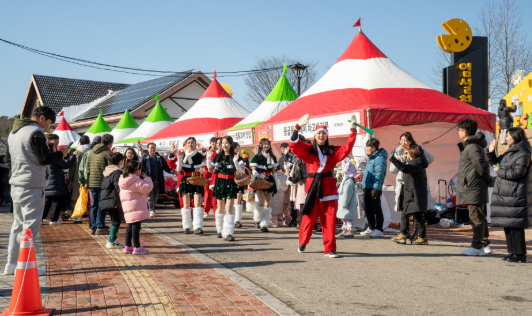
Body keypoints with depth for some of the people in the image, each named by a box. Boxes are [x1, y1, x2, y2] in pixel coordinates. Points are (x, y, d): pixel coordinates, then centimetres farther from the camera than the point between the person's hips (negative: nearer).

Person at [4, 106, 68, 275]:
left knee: (18, 225, 14)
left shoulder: (13, 132, 16)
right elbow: (45, 159, -17)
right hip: (32, 187, -9)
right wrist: (61, 153, -2)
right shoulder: (35, 132, -14)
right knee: (31, 226, -4)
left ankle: (12, 264, 18)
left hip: (16, 185, 9)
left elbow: (8, 159, 21)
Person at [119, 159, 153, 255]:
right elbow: (148, 188, -17)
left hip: (128, 208, 9)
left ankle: (128, 246, 22)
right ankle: (137, 248, 0)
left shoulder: (123, 180, 11)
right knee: (136, 227, -4)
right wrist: (146, 178, -3)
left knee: (130, 227, 16)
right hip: (136, 208, -9)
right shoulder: (137, 181, -17)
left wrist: (143, 178, 16)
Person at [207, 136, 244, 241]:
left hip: (231, 184, -3)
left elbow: (241, 172, -10)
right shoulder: (218, 156, 5)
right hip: (220, 183, 3)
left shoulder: (234, 156, -3)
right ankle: (220, 230, 31)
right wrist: (208, 158, -4)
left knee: (229, 209, -12)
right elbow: (211, 170, 7)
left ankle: (228, 233, -12)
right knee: (220, 208, 13)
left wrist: (235, 161, -24)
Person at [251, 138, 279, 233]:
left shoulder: (272, 157, 11)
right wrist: (261, 176, -19)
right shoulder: (257, 157, 0)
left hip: (269, 181, 4)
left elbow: (274, 172, 13)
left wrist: (276, 184, 9)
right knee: (261, 202, -17)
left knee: (267, 204, 0)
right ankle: (257, 220, 7)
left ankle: (264, 225, 5)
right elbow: (254, 171, -4)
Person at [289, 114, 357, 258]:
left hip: (328, 187, 1)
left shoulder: (333, 151, 12)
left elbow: (347, 148, 1)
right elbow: (294, 145, -6)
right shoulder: (307, 150, 7)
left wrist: (353, 130, -3)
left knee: (330, 220, -1)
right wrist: (298, 128, -17)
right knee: (309, 218, 3)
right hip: (313, 186, -1)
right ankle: (302, 242, 26)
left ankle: (329, 249, 3)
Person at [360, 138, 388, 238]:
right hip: (367, 188, 10)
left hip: (374, 188, -10)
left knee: (376, 209, -3)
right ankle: (371, 228, 23)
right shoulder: (370, 157, 18)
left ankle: (378, 229, 2)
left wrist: (376, 188, -25)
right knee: (368, 209, 14)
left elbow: (379, 175, -20)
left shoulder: (379, 158, -13)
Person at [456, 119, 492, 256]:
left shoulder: (472, 147, -16)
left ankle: (477, 247, -1)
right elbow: (482, 166, 19)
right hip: (472, 187, 11)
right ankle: (485, 244, 21)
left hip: (473, 187, -11)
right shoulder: (468, 146, 16)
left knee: (476, 217, -5)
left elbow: (481, 165, -20)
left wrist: (487, 179, -6)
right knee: (480, 217, 14)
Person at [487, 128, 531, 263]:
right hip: (504, 195, 9)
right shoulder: (509, 153, 16)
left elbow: (517, 173, -20)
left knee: (515, 225, -7)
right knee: (507, 225, 12)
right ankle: (512, 252, 20)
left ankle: (520, 254, -1)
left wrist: (500, 171, -8)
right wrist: (491, 152, 7)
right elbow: (494, 162, 26)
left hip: (515, 196, -9)